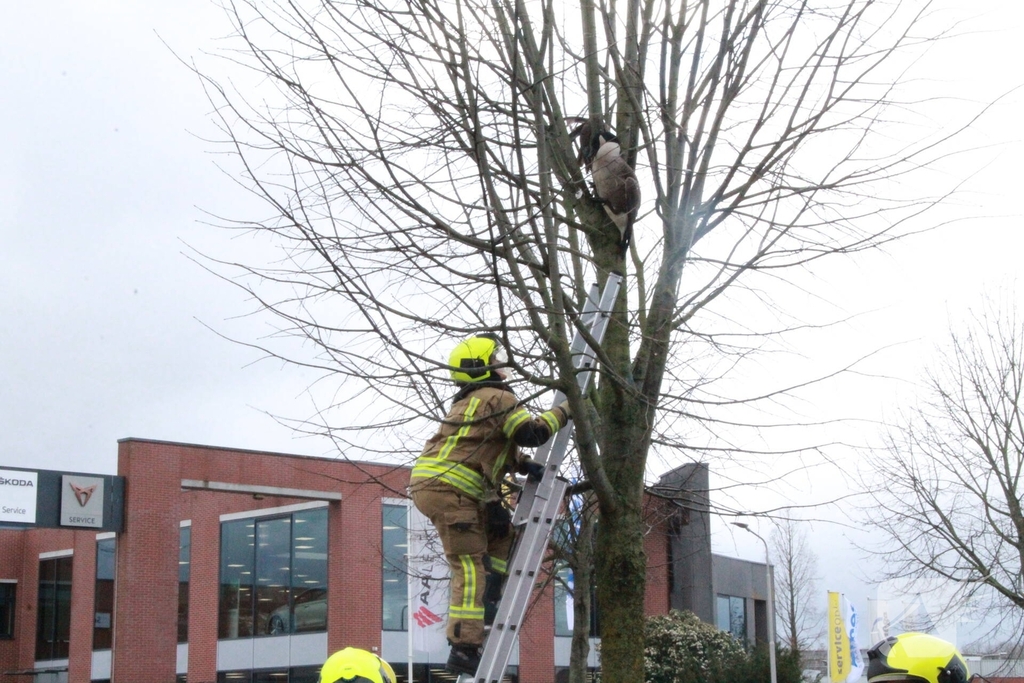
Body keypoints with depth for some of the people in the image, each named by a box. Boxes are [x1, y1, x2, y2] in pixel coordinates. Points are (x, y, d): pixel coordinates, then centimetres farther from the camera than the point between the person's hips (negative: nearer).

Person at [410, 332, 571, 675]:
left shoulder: (469, 402, 26)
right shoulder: (497, 397, -4)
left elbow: (492, 447, 26)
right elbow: (531, 433, -12)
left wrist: (525, 465, 9)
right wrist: (563, 411, 4)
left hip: (431, 484, 10)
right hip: (447, 489, -9)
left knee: (499, 530, 20)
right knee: (471, 567, -10)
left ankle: (487, 603, 13)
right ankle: (464, 650, -15)